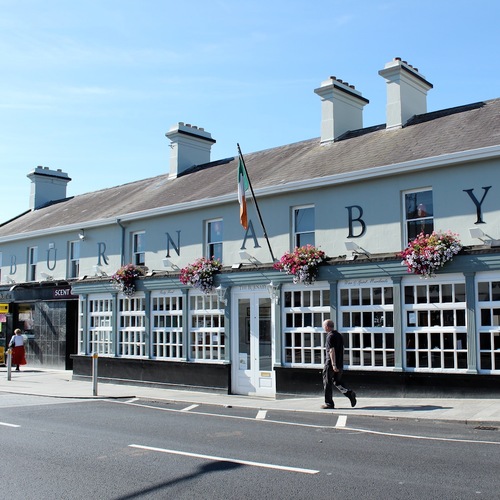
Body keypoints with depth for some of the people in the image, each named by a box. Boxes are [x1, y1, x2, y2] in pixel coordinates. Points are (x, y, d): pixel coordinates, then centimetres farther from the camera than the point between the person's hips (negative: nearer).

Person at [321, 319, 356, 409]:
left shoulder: (330, 336, -15)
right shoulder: (339, 335, 12)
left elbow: (332, 351, -22)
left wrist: (333, 364, -25)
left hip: (330, 364, -8)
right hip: (340, 364, 8)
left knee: (327, 383, 4)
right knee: (337, 381, 19)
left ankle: (329, 403, 9)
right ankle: (349, 393, -2)